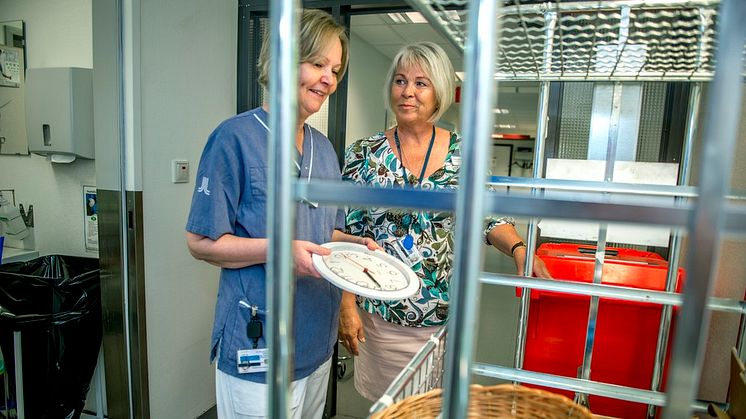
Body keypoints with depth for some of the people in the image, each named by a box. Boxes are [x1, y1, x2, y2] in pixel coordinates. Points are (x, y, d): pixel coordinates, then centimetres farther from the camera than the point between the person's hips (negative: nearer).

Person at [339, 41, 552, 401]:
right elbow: (346, 236, -3)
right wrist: (347, 305, -7)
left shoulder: (464, 153, -2)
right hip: (380, 318, 0)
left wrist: (518, 248, -17)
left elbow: (490, 219, 3)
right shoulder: (364, 154, -4)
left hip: (446, 317, 1)